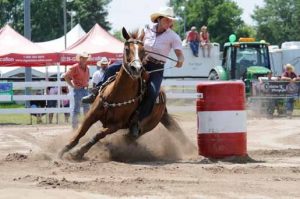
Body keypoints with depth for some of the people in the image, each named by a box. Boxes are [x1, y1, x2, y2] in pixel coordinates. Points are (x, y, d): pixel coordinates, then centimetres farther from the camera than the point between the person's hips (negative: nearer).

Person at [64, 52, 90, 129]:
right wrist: (72, 85, -12)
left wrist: (87, 83, 14)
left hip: (85, 90, 7)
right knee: (76, 107, -4)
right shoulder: (75, 67, -10)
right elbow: (66, 76, -12)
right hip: (78, 90, -7)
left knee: (86, 107, 11)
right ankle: (74, 125, 1)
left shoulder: (87, 68, 12)